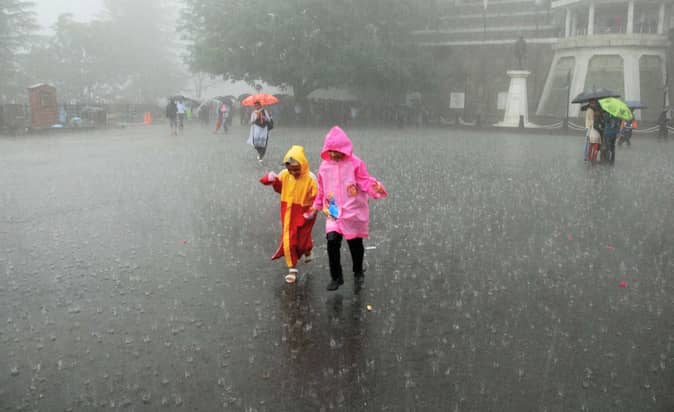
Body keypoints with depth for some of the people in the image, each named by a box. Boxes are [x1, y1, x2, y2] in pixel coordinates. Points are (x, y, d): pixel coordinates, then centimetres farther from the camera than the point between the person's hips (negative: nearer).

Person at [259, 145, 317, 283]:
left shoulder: (310, 178, -21)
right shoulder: (285, 175, -9)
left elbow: (316, 197, -14)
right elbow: (279, 188, 9)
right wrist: (273, 181, -9)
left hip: (304, 214, -3)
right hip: (288, 213, 3)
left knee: (302, 239, 12)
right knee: (288, 240, 3)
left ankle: (307, 251, 51)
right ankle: (292, 269, 17)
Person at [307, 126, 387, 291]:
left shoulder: (355, 163, -9)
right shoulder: (325, 166, 4)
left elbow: (365, 181, -12)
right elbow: (322, 189, 15)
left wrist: (376, 188, -32)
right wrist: (316, 206, 21)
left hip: (354, 212, -2)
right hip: (333, 212, 2)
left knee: (355, 244, 11)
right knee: (332, 241, -15)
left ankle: (358, 272, 39)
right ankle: (336, 277, 3)